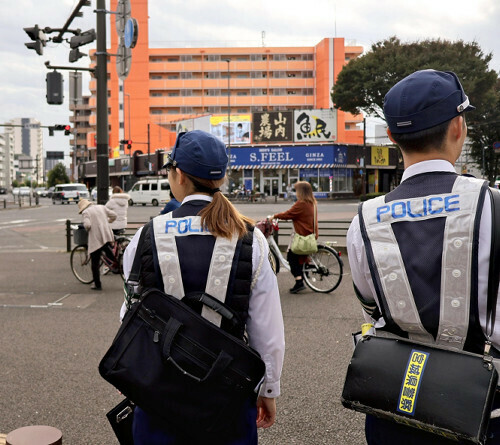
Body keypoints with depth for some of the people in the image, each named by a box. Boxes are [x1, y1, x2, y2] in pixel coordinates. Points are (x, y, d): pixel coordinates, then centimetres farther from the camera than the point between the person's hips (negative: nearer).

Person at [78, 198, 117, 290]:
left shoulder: (86, 212, -2)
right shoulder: (102, 207, 13)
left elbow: (87, 224, -17)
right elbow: (113, 215, 11)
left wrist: (87, 229, 5)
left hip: (96, 239, -5)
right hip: (107, 236, 5)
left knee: (95, 263, 6)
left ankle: (97, 285, 11)